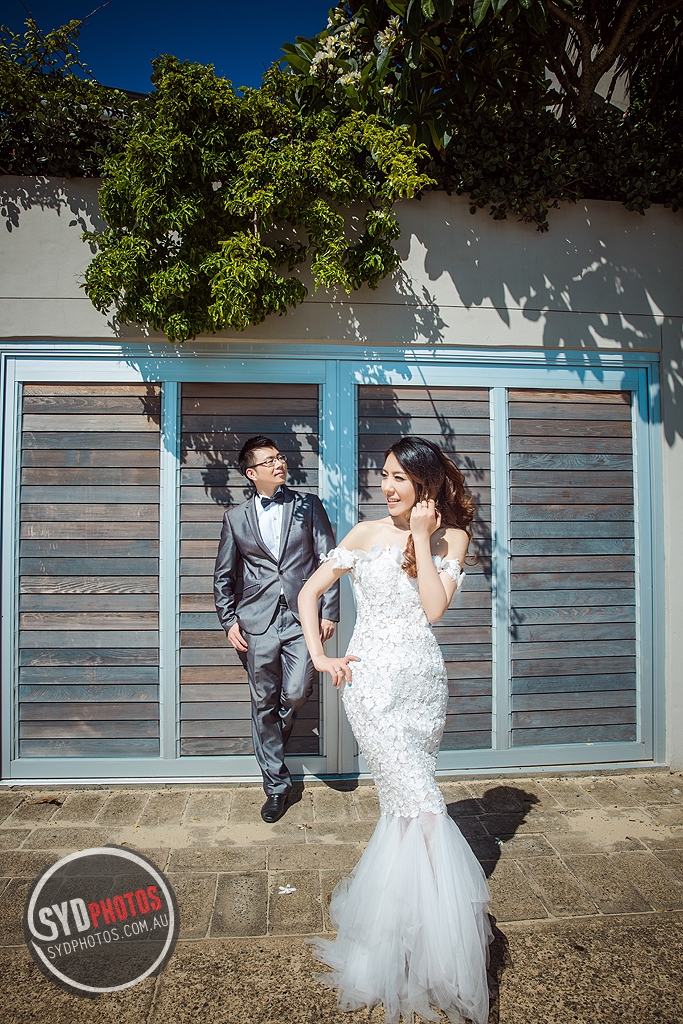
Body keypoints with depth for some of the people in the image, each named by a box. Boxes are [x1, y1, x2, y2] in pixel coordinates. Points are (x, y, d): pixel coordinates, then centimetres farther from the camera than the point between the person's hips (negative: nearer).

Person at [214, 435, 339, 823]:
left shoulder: (308, 506, 7)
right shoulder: (236, 517, 9)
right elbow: (224, 577, 14)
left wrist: (329, 612, -2)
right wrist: (229, 621, 6)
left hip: (302, 618, -1)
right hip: (258, 622, 1)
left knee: (296, 695, -10)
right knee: (264, 704, 7)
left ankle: (274, 739, 27)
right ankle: (277, 784, 25)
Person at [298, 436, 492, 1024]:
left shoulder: (452, 537, 5)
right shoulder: (366, 534, 2)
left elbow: (434, 607, -9)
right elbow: (309, 592, 5)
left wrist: (422, 538, -9)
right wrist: (319, 656, -3)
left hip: (425, 681, 3)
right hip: (373, 678, -2)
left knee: (404, 803, 12)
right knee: (423, 806, -7)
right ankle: (438, 946, 9)